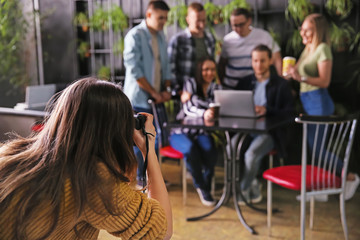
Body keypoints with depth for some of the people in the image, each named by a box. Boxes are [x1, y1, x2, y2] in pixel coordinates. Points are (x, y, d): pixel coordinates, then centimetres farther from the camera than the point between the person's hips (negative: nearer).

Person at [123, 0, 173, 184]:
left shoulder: (161, 36, 13)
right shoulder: (135, 36, -10)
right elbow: (134, 70, -16)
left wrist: (166, 89, 2)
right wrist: (153, 92, -14)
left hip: (157, 99, 7)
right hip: (139, 98, -6)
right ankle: (141, 178, 12)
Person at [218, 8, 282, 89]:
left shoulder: (264, 36, 0)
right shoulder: (228, 39, 5)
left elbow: (277, 60, 1)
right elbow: (222, 63, 16)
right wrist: (219, 84, 12)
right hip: (230, 87, 1)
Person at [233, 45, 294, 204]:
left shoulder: (281, 85, 4)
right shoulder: (244, 82, 15)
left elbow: (289, 112, -4)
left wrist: (267, 110, -19)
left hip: (269, 131, -3)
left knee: (251, 153, -31)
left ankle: (243, 190, -4)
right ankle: (253, 185, -5)